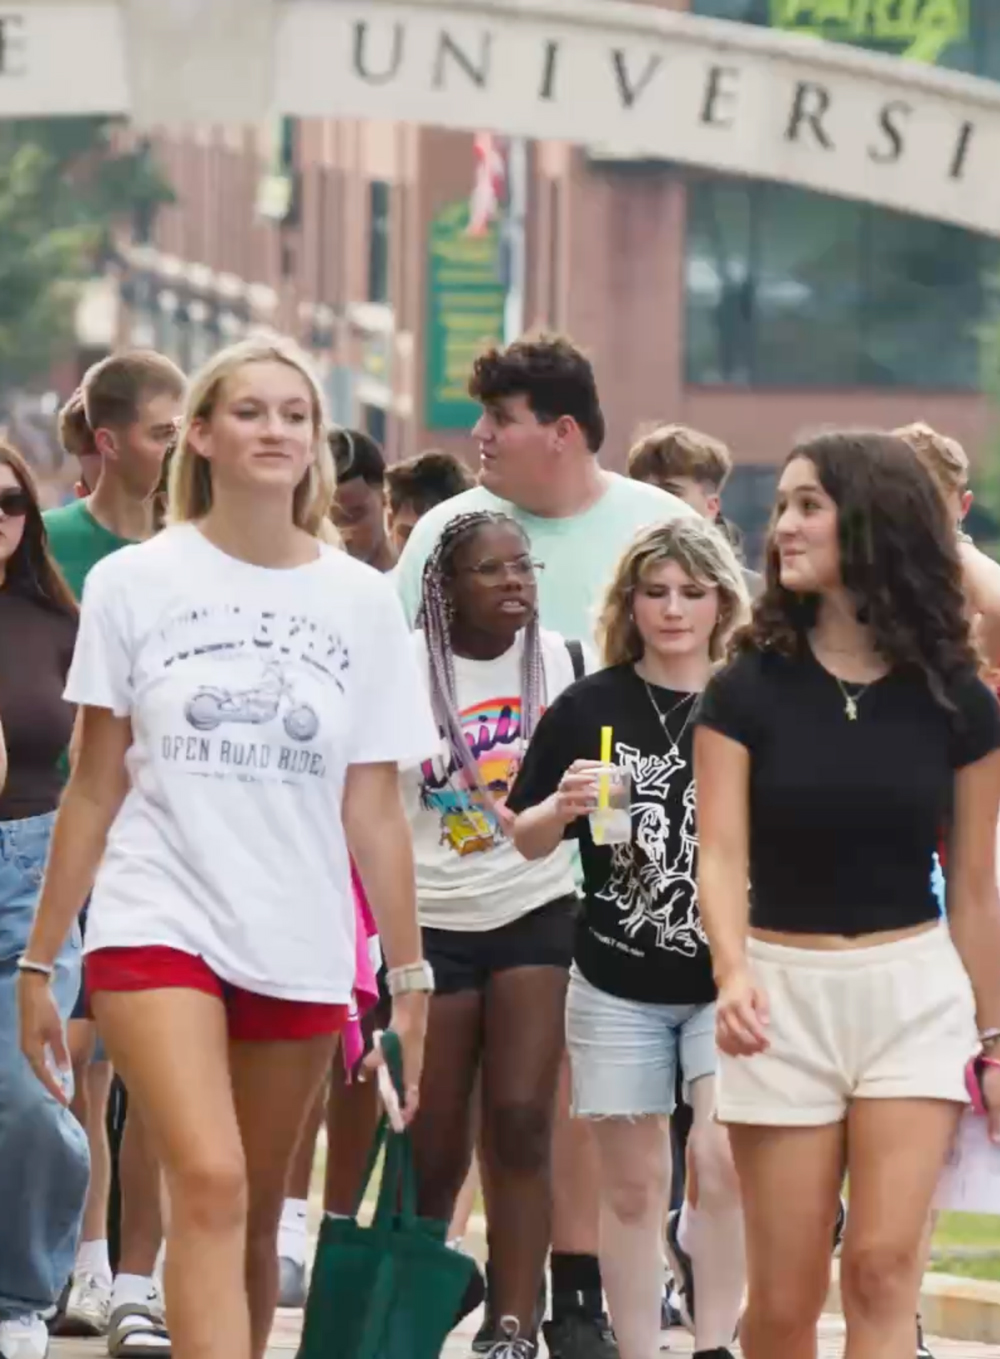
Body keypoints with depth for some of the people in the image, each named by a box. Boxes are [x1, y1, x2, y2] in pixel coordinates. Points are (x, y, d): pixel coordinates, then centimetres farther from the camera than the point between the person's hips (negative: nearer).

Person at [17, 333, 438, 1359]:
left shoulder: (359, 601, 5)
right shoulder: (134, 584, 1)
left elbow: (374, 810, 8)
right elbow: (94, 790, 5)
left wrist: (407, 977, 5)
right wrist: (38, 960, 3)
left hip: (299, 947, 3)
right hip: (157, 927, -3)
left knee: (254, 1219, 7)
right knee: (211, 1186, -19)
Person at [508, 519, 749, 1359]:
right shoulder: (588, 709, -2)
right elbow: (528, 841, 6)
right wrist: (563, 805, -14)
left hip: (729, 981, -1)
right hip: (618, 988, 1)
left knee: (726, 1159, -14)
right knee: (633, 1184, 6)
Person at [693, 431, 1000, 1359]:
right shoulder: (747, 691, -2)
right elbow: (722, 854, -10)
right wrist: (733, 972, -29)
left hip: (915, 989, 0)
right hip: (785, 990, 0)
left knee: (882, 1268, -11)